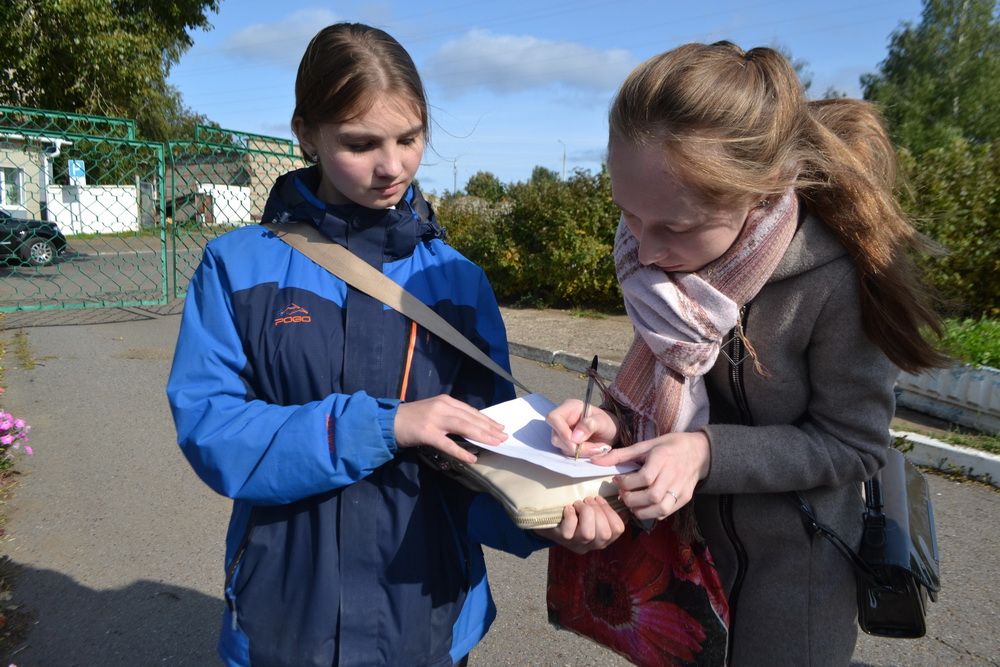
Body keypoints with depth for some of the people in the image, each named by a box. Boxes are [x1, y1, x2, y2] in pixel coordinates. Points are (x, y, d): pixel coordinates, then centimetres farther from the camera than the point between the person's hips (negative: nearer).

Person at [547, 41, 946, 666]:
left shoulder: (838, 278, -28)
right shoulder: (659, 255, -14)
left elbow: (852, 444, -18)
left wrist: (708, 451, -29)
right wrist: (615, 420, -20)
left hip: (792, 562, -4)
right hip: (681, 542, 5)